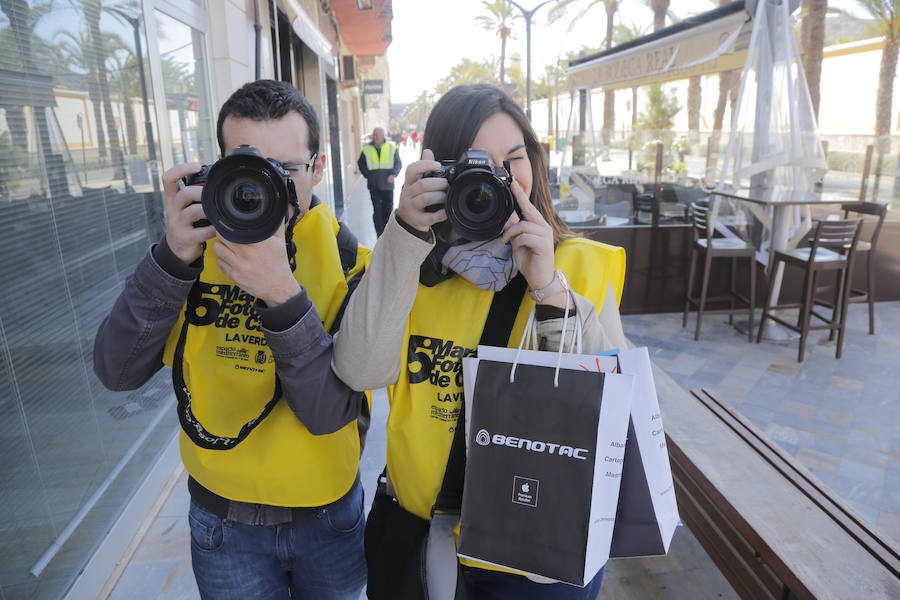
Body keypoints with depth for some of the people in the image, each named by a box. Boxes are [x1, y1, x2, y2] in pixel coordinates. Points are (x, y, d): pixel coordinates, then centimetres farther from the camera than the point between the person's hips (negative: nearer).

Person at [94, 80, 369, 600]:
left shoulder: (349, 263, -16)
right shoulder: (199, 245, -9)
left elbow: (329, 413, -23)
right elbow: (118, 373, -16)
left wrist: (283, 294, -36)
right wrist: (173, 259, -29)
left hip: (327, 514, 0)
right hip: (223, 516, 1)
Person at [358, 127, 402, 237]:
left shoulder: (392, 147, 4)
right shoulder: (367, 148, 4)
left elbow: (398, 163, 6)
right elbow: (361, 163, 13)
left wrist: (393, 174, -10)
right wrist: (367, 175, -1)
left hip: (388, 184, 1)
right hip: (374, 186, 0)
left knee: (388, 209, 7)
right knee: (377, 210, -3)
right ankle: (380, 235, -1)